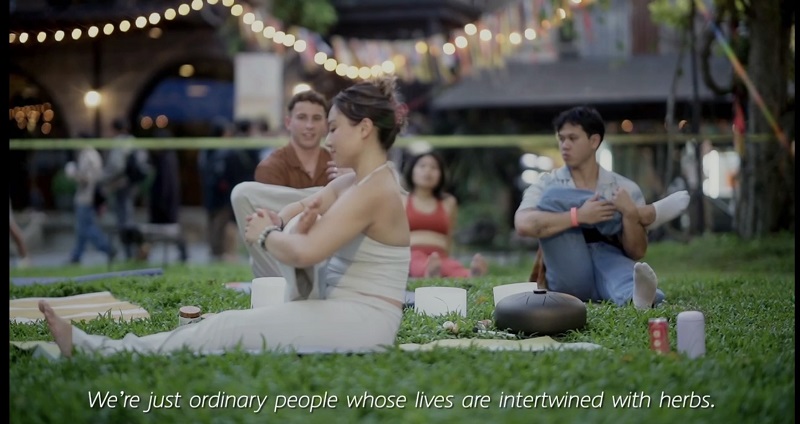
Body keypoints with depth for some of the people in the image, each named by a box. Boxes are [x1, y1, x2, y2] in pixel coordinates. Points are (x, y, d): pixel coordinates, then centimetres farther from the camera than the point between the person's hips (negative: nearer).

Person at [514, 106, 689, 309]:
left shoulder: (624, 188, 11)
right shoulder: (547, 185, 7)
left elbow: (636, 252, 4)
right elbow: (524, 225, -13)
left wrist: (630, 215, -16)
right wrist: (579, 216, -21)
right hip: (570, 278, 1)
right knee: (552, 198, -16)